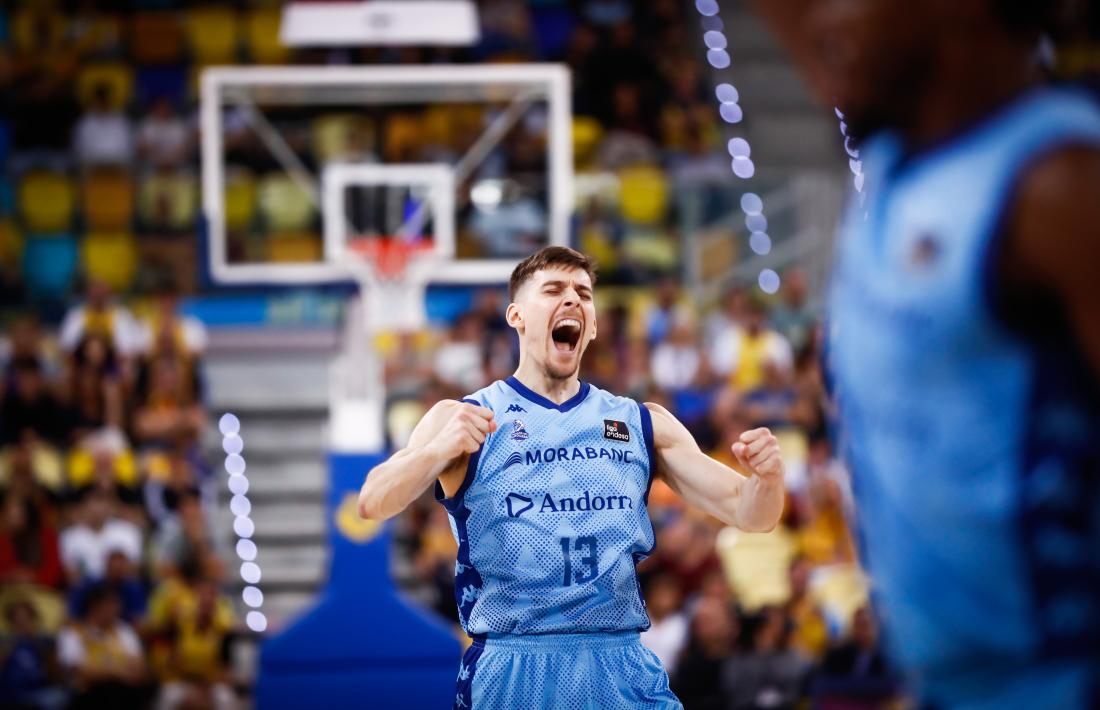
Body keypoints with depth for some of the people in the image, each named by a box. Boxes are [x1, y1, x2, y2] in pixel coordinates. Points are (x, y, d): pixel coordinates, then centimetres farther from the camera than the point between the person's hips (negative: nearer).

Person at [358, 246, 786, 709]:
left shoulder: (644, 425, 13)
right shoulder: (462, 419, 3)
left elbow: (748, 513, 10)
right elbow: (373, 504, -11)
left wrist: (766, 477, -14)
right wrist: (438, 450, -31)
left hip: (623, 671, 3)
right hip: (511, 672, -3)